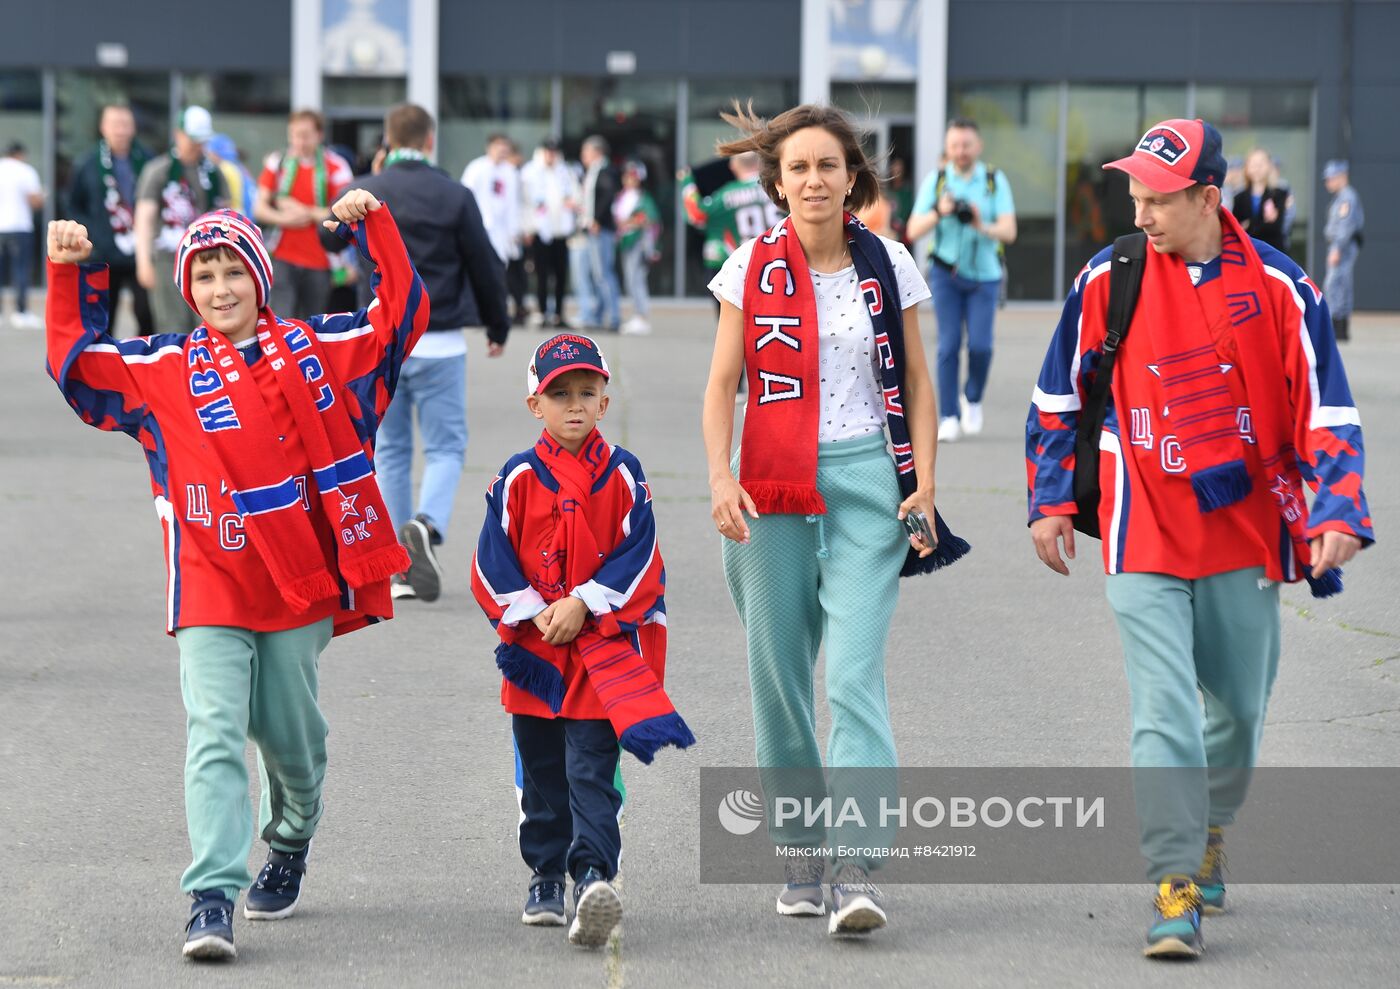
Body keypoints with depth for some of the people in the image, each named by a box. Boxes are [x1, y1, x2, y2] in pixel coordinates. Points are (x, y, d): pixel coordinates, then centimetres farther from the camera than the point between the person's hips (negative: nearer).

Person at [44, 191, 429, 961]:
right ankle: (212, 898, -19)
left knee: (289, 736, 13)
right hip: (211, 588, -1)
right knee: (214, 736, -13)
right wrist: (71, 278, 0)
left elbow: (401, 315, 7)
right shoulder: (162, 368, 6)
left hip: (301, 586, 1)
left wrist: (374, 229, -1)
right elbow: (76, 364, 8)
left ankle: (290, 844, 42)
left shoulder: (318, 348, 6)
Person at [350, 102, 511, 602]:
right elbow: (485, 266, 2)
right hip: (438, 343, -2)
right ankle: (427, 524, -24)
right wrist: (498, 327, 16)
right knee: (445, 447, 5)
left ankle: (399, 567, 9)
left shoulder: (360, 194, 0)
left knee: (390, 450, 12)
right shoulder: (454, 196, -4)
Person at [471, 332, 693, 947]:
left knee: (592, 772, -11)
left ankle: (593, 877, -21)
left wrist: (582, 605, -13)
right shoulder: (517, 479, 2)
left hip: (603, 650, -2)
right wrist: (533, 613, -11)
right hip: (534, 651, 2)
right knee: (542, 775, 11)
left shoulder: (622, 475, 1)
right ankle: (545, 878, 24)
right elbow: (493, 562, 1)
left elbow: (638, 557, -3)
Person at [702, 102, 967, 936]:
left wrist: (924, 484, -1)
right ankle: (800, 853, 20)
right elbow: (723, 384, 3)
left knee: (855, 672, -13)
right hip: (773, 488, 1)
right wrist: (720, 478, -11)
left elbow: (916, 382, 9)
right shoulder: (753, 268, 2)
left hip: (864, 477, -1)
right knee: (779, 674, 6)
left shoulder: (888, 266, 3)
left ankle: (859, 869, -19)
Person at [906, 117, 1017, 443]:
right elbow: (913, 232, -5)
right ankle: (948, 419, -5)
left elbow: (1009, 232, -9)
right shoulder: (935, 181, 0)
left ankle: (972, 399, 17)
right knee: (949, 344, -8)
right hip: (946, 272, 0)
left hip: (984, 274, 0)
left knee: (980, 345, -11)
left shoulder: (996, 181, -2)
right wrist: (939, 213, -24)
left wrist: (983, 227, -30)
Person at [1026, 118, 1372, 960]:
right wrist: (1052, 501, 8)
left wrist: (1337, 515, -15)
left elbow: (1325, 411, -4)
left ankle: (1208, 838, 39)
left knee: (1237, 710, 13)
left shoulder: (1280, 287, -6)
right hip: (1146, 539, -1)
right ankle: (1176, 891, -7)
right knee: (1165, 715, -10)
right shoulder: (1107, 280, -3)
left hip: (1246, 535, 1)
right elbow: (1059, 395, 9)